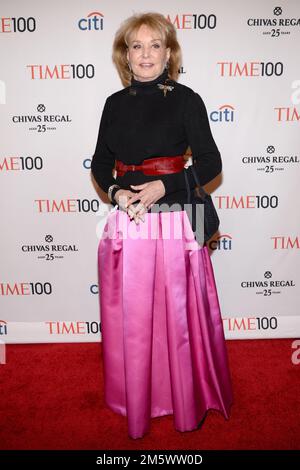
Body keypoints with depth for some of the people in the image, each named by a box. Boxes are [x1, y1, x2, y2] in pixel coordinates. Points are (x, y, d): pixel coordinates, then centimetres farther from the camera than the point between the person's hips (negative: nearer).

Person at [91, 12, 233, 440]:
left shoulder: (186, 99, -2)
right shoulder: (115, 103, 9)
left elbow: (210, 163, -3)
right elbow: (100, 163, 13)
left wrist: (164, 186, -16)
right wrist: (117, 192, -7)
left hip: (174, 221, -3)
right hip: (127, 221, 4)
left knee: (179, 314, 7)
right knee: (129, 318, 11)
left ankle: (188, 402, 32)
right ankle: (135, 400, 35)